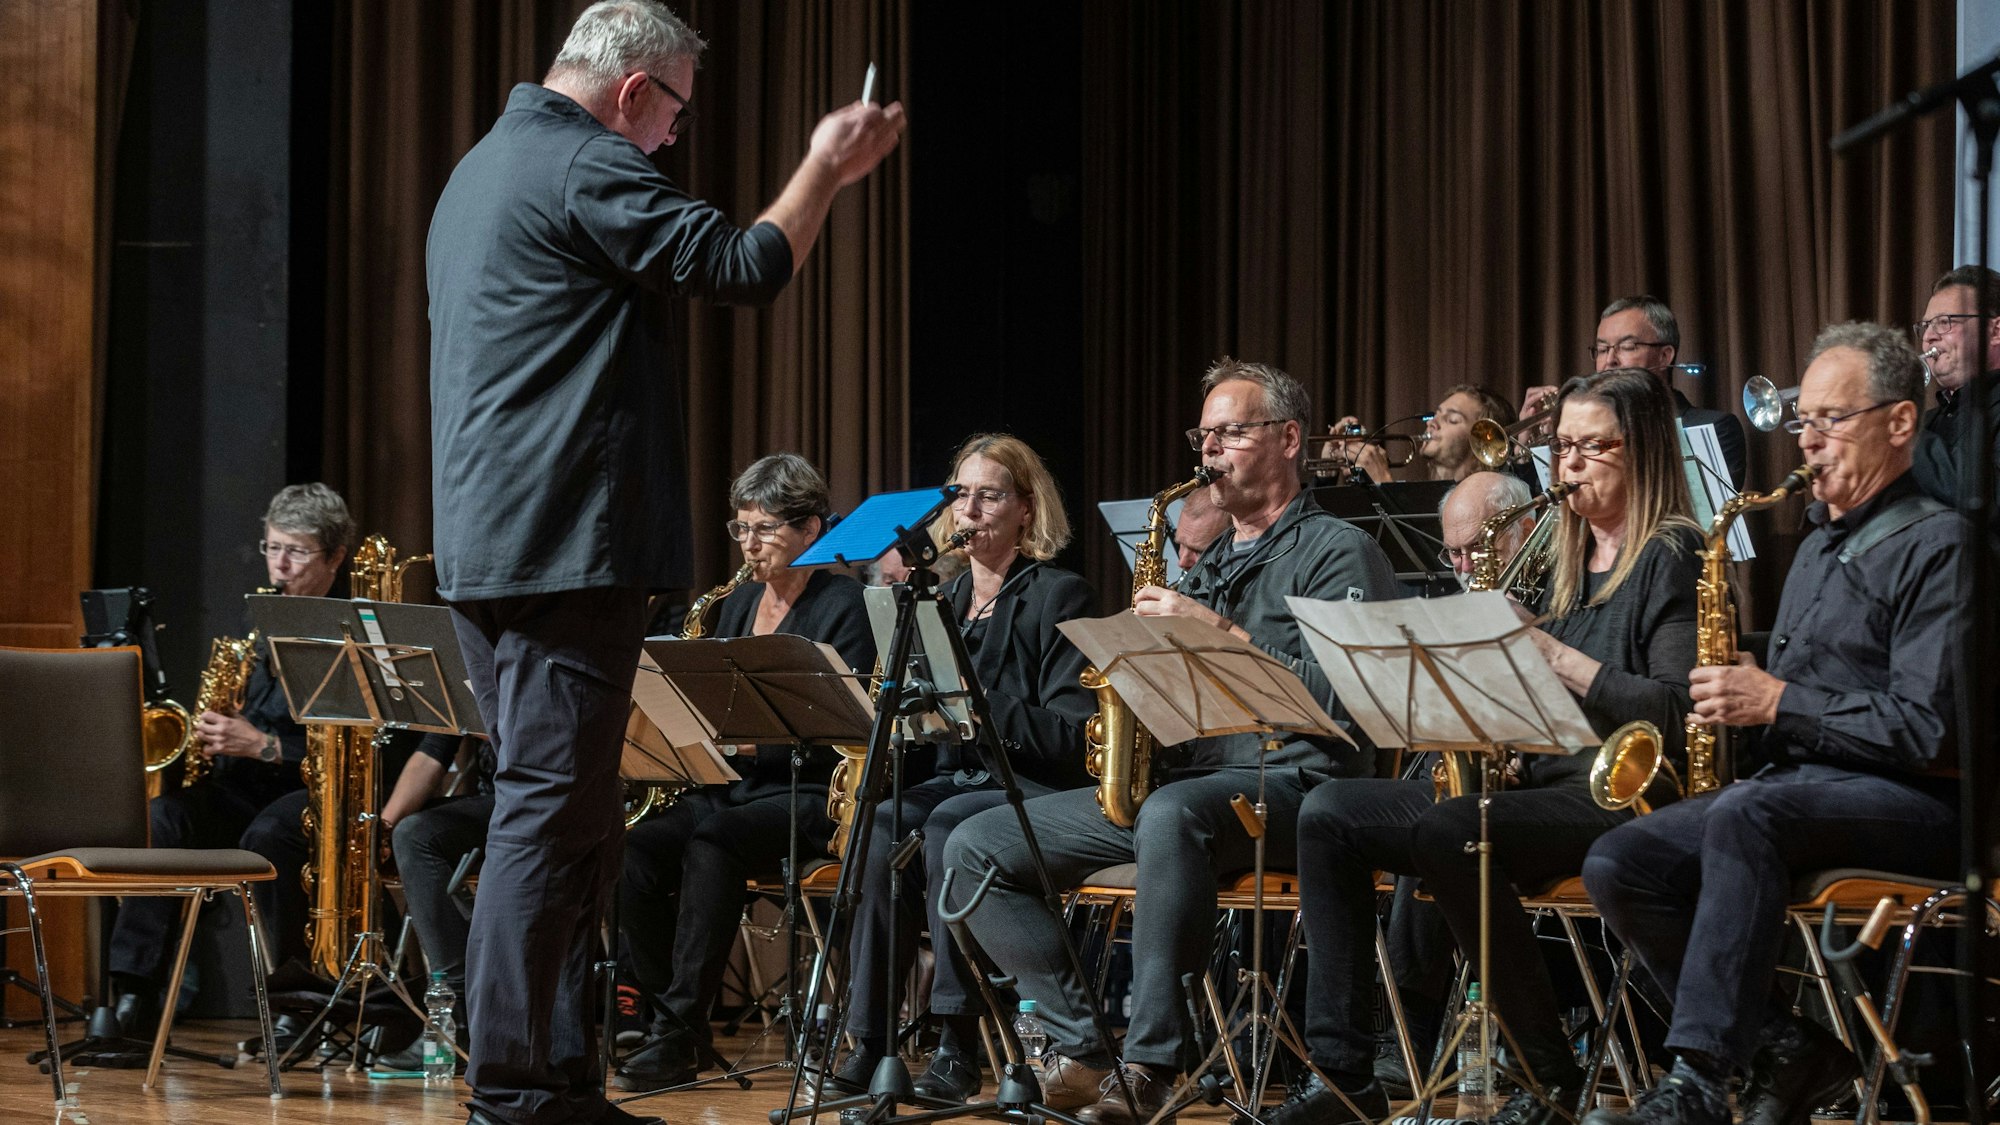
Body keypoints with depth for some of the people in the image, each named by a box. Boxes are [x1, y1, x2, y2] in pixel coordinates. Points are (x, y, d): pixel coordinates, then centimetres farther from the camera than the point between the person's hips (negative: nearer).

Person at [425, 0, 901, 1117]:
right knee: (551, 817, -10)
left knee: (572, 819, 13)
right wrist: (826, 168, -1)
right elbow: (747, 267, -14)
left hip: (485, 549, 10)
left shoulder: (479, 171, 21)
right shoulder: (587, 168, -11)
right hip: (567, 548, -10)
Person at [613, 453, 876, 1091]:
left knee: (711, 841, -36)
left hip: (805, 797, -6)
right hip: (725, 790, 6)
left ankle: (681, 1033, -33)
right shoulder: (737, 605, 19)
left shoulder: (843, 605, -2)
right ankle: (670, 1018, -17)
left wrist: (755, 739, -24)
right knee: (632, 852, -24)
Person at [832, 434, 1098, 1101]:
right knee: (882, 823, -29)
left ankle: (959, 1043, -33)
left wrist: (979, 700, -22)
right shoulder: (943, 600, 19)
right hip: (951, 778, 5)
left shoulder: (1060, 597, -1)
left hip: (1032, 788, -5)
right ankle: (869, 1040, -30)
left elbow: (1071, 734, -10)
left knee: (949, 823, -36)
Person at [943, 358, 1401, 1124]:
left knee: (1172, 814, -43)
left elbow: (1343, 696, -14)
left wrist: (1224, 633, -14)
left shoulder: (1337, 552, 2)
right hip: (1175, 778, 8)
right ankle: (1083, 1046, -13)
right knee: (976, 848, -6)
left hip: (1290, 781, -8)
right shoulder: (1206, 566, 25)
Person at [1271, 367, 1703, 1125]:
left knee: (1444, 831, -35)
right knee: (1329, 814, -6)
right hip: (1537, 777, 9)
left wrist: (1553, 655, -17)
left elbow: (1679, 714, -15)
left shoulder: (1670, 558, -3)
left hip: (1619, 793, -9)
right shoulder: (1567, 565, 21)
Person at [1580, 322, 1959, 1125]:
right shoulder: (1820, 542, 23)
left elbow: (1927, 730, -17)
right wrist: (1744, 695, 6)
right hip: (1796, 784, 9)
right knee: (1619, 864, -12)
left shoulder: (1937, 545, -7)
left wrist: (1780, 704, -15)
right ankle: (1784, 1050, -11)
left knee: (1743, 814, -38)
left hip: (1910, 803, -9)